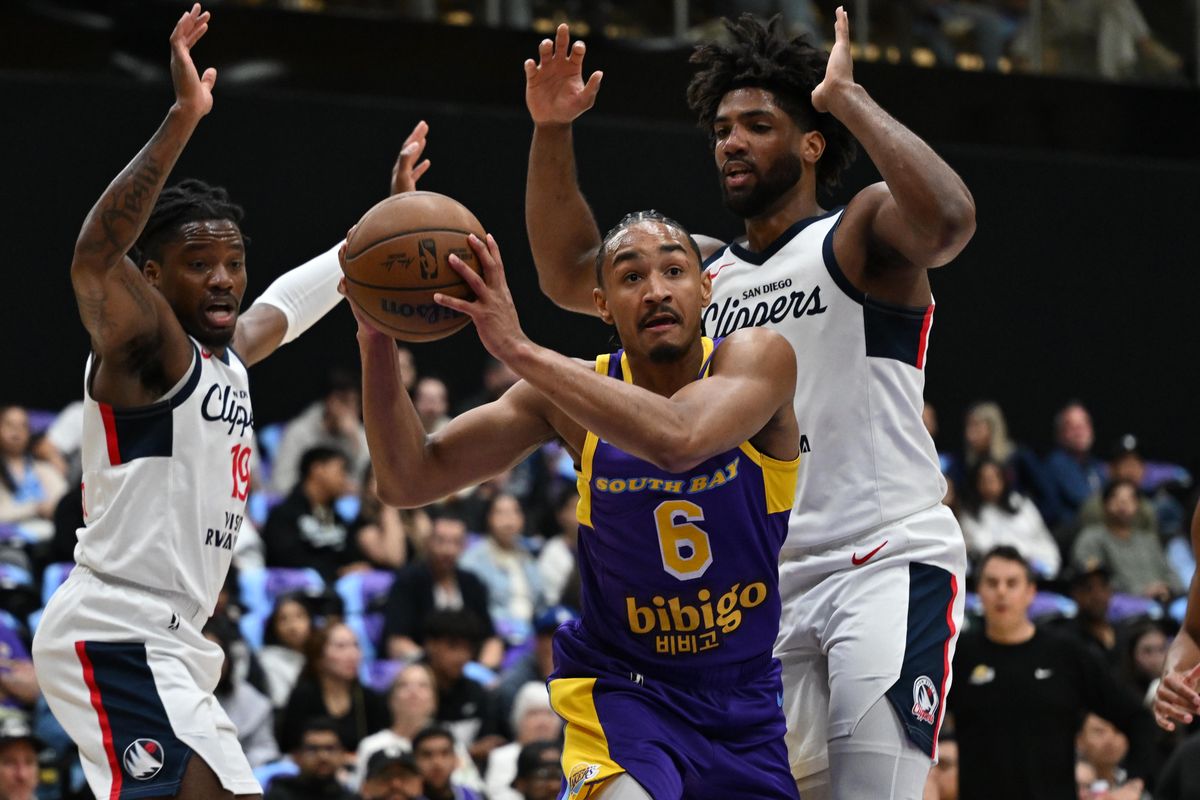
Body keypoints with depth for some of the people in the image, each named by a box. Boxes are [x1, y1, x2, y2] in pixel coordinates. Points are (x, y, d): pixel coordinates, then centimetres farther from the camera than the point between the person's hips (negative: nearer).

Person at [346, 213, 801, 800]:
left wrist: (517, 349, -40)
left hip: (743, 692, 2)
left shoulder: (759, 359, -16)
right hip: (621, 682, -2)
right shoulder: (581, 390, -10)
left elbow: (678, 440, -39)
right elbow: (408, 481, -11)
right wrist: (376, 340, -27)